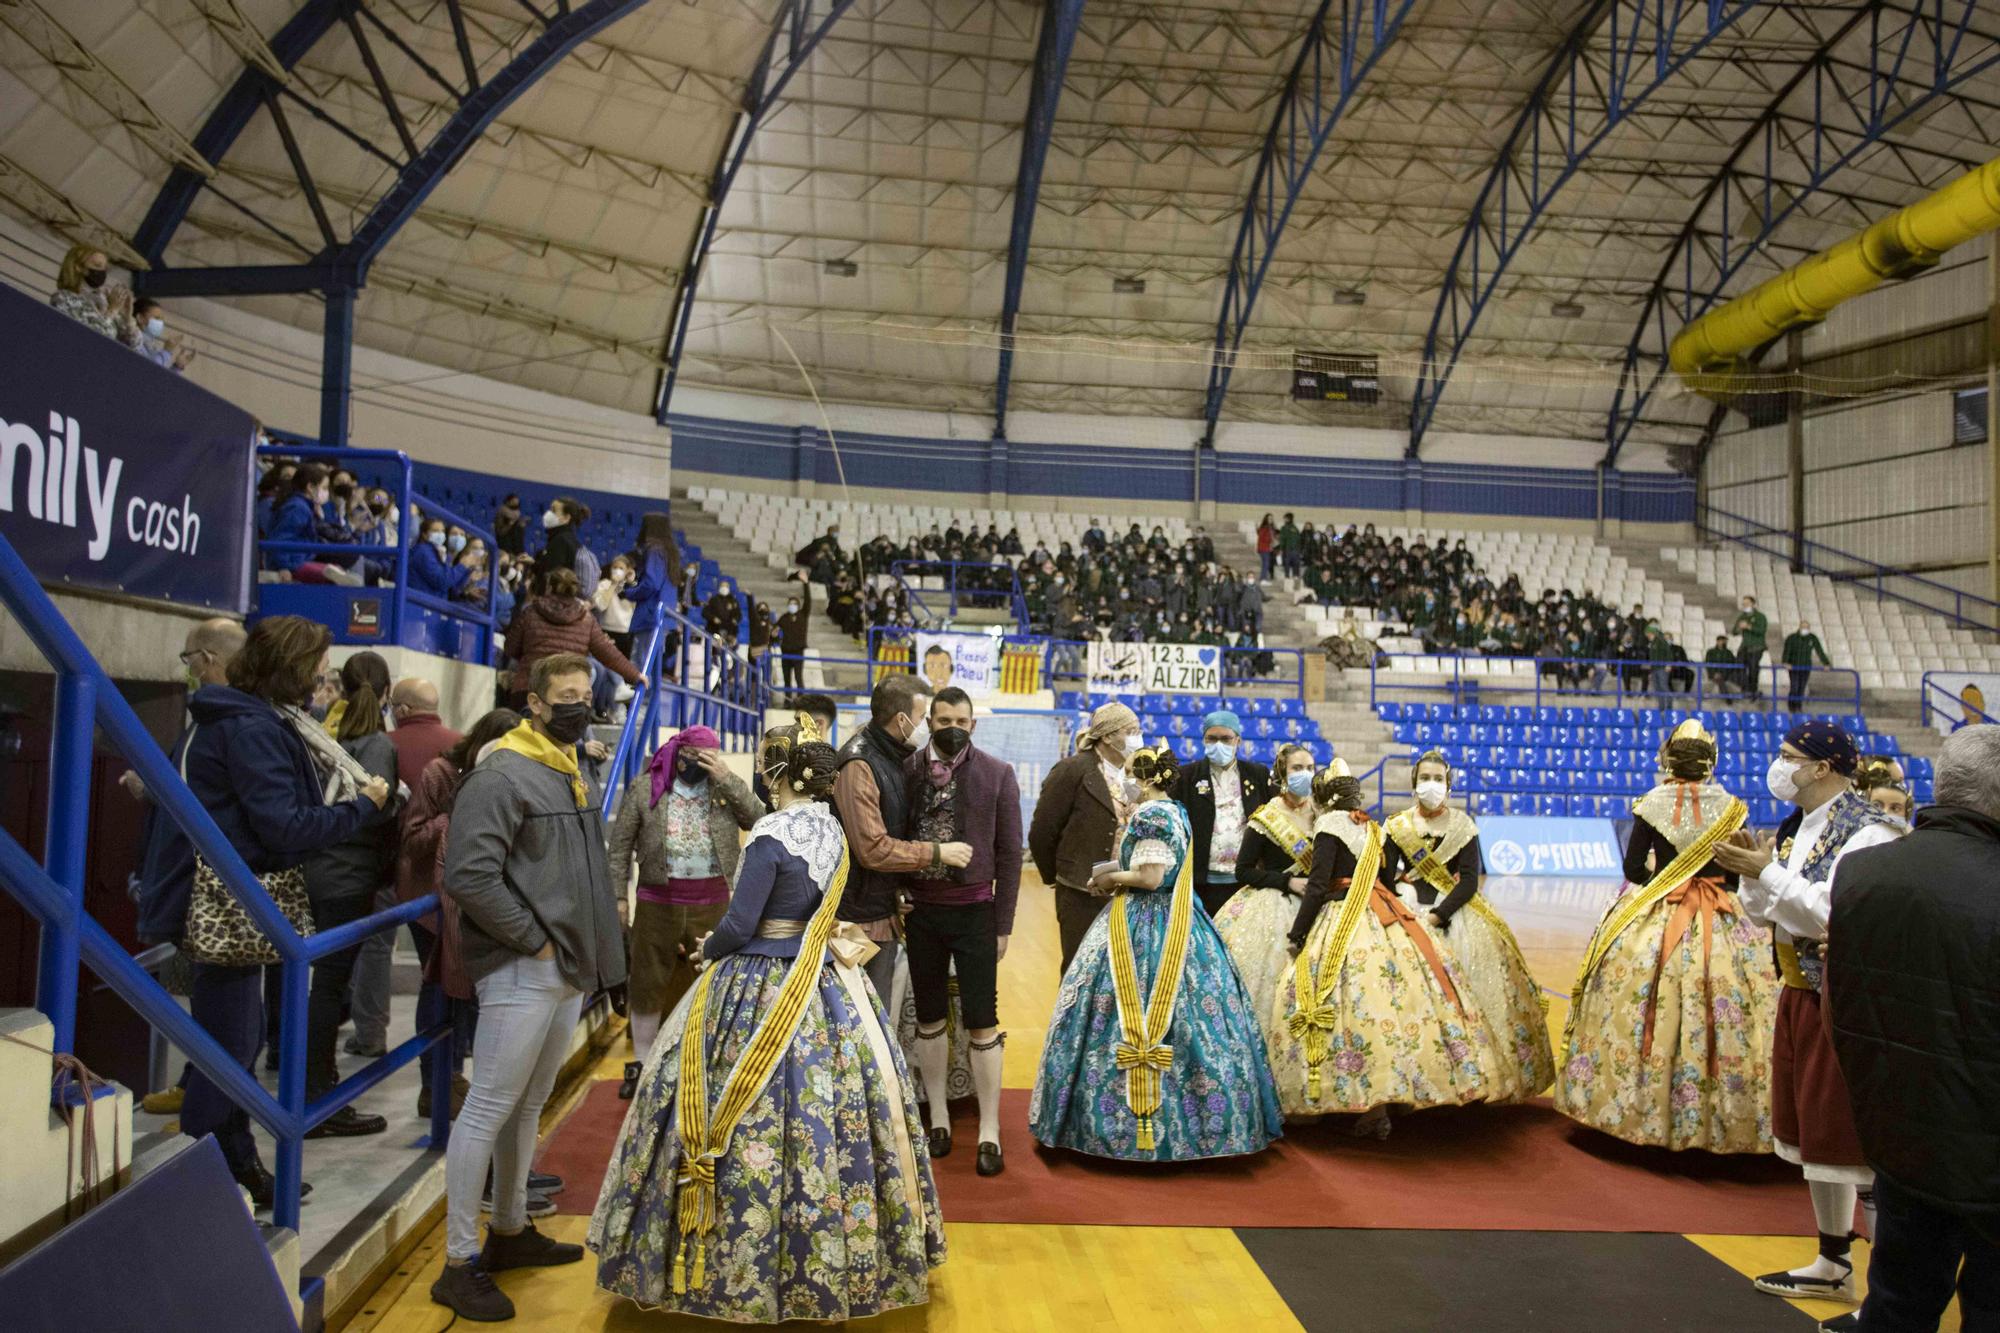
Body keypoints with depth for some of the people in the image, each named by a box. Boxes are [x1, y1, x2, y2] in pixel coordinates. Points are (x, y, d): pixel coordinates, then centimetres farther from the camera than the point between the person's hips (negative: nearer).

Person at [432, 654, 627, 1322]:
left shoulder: (570, 776, 15)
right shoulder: (501, 776, -13)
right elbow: (469, 876, -22)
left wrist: (588, 948, 11)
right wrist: (535, 940, -17)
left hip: (568, 973, 9)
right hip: (521, 973, -9)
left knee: (528, 1106, 18)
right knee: (488, 1111, -2)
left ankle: (510, 1232, 32)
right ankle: (460, 1266, 6)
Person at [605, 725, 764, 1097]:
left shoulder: (725, 790, 3)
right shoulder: (644, 789, -1)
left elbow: (761, 820, -11)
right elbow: (620, 846, 2)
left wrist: (728, 779, -15)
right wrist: (618, 896, -2)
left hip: (713, 903, 1)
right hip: (658, 901, -1)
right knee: (648, 983, 8)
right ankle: (641, 1063, 23)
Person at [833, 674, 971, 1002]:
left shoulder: (892, 758, 8)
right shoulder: (859, 766, -20)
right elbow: (873, 849, -23)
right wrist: (938, 853, -17)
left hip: (885, 911, 9)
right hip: (862, 917, -9)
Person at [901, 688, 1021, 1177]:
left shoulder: (997, 774, -2)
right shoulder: (907, 770, 1)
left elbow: (1009, 852, -1)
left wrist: (1003, 923, -3)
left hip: (974, 911, -2)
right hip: (920, 911, 2)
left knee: (982, 1022, 0)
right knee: (929, 1019, 12)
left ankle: (989, 1132, 11)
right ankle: (939, 1118, 26)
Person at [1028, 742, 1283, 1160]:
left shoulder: (1151, 814, -16)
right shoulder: (1174, 812, 15)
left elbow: (1150, 877, -22)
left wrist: (1112, 878, -8)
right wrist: (1119, 877, 13)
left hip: (1144, 930, -10)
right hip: (1173, 922, 10)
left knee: (1143, 1022, -5)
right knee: (1180, 1016, 12)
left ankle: (1138, 1124, 0)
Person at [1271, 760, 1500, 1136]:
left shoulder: (1329, 824, -6)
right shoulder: (1377, 829, 14)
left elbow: (1317, 885, -12)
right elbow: (1388, 880, 15)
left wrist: (1297, 936, -9)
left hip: (1344, 922, -7)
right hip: (1387, 917, 7)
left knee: (1360, 1005, -7)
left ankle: (1373, 1107, -8)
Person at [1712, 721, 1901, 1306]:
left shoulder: (1866, 831, -16)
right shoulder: (1794, 827, 9)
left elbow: (1833, 914, -25)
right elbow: (1766, 914, 11)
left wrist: (1768, 873, -25)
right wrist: (1751, 874, -6)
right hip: (1799, 996, 9)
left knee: (1860, 1145, -2)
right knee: (1813, 1133, 17)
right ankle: (1832, 1267, 32)